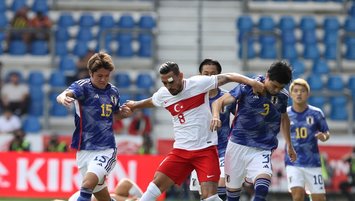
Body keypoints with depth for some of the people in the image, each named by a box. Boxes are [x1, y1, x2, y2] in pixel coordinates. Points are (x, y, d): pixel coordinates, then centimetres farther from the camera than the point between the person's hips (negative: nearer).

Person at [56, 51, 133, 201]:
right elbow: (66, 94, -28)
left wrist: (124, 112, 4)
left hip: (106, 150, 0)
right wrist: (63, 98, -52)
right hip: (84, 150, 0)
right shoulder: (83, 86, -6)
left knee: (88, 183, -25)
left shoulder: (113, 91, 7)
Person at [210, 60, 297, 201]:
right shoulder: (248, 87, -9)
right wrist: (216, 116, -32)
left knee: (263, 181, -28)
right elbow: (219, 101, -10)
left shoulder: (282, 96, 2)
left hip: (262, 149, 1)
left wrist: (289, 145, 30)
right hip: (238, 145, -1)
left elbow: (284, 118, 21)